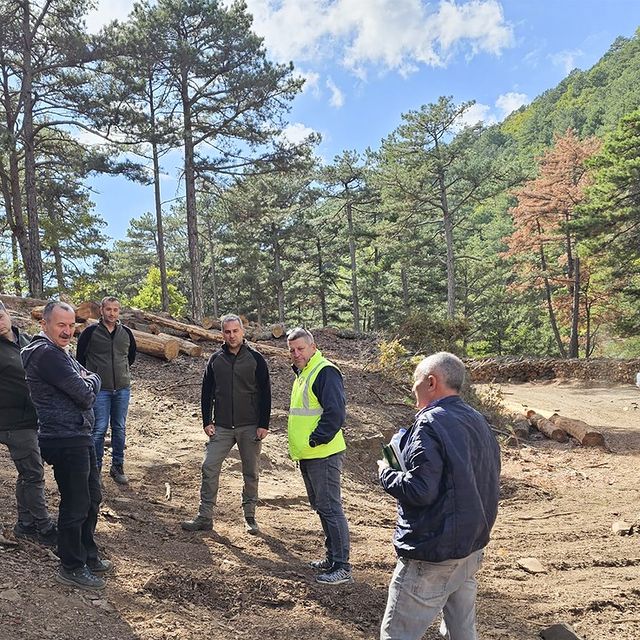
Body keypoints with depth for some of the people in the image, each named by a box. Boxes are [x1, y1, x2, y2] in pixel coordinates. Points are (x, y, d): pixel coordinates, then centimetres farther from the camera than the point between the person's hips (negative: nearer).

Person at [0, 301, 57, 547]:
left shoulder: (25, 340, 9)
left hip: (33, 419, 7)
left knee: (28, 474, 17)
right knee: (33, 475, 0)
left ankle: (25, 524, 30)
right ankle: (45, 528, 13)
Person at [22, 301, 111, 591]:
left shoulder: (59, 351, 16)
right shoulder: (46, 353, -19)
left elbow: (92, 379, 14)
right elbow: (84, 393, -21)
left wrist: (87, 382, -8)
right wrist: (90, 381, 0)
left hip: (80, 436, 10)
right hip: (65, 440, -10)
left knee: (91, 499, 19)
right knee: (75, 505, 1)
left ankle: (88, 555, 33)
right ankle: (71, 567, 16)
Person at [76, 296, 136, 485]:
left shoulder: (126, 332, 5)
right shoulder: (91, 332, -5)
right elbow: (80, 357, 4)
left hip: (123, 389, 3)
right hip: (100, 389, -3)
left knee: (120, 429, 9)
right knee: (99, 429, -2)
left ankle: (117, 467, 20)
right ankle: (95, 467, 12)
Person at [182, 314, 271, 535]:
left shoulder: (256, 359, -2)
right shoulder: (215, 360, 6)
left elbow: (265, 393, -2)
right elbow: (207, 392, 10)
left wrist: (264, 425, -7)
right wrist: (207, 422, 2)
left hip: (250, 427, -2)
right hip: (221, 427, 2)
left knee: (251, 473, 7)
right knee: (209, 468, -3)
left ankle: (250, 517, 22)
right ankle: (205, 517, 7)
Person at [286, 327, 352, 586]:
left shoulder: (325, 372, -15)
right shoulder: (302, 373, 17)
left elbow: (335, 412, -22)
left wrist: (316, 439, -18)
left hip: (323, 454, -10)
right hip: (307, 456, 10)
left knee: (330, 508, -5)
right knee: (321, 507, 18)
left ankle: (342, 567, 2)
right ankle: (332, 557, 30)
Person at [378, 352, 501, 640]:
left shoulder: (430, 424, -19)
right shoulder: (479, 422, 9)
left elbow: (419, 490, -24)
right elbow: (487, 482, 17)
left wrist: (386, 474, -8)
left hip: (432, 553, -9)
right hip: (472, 546, 9)